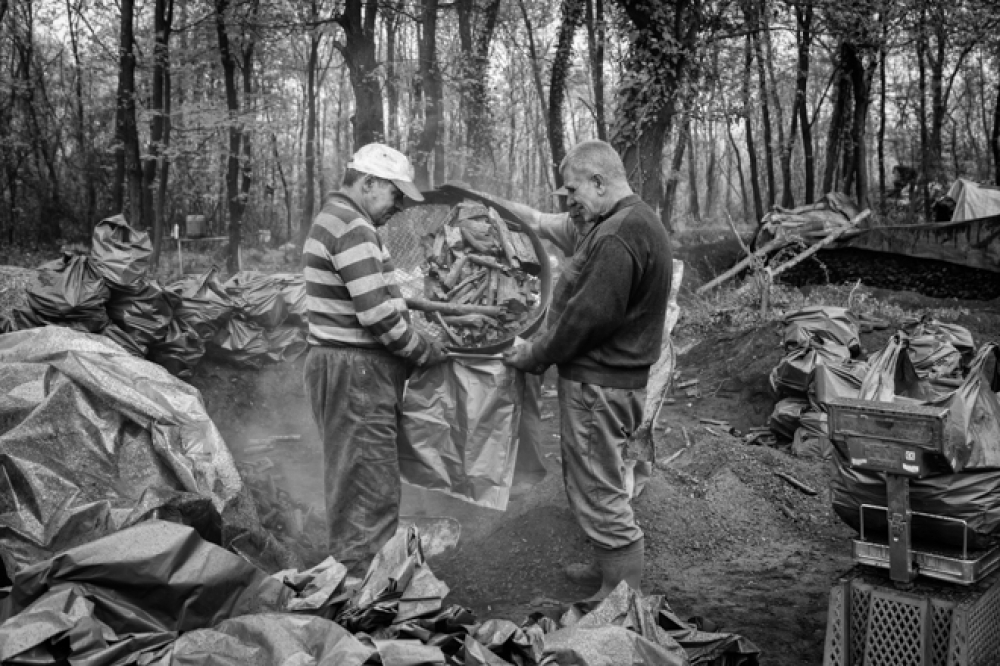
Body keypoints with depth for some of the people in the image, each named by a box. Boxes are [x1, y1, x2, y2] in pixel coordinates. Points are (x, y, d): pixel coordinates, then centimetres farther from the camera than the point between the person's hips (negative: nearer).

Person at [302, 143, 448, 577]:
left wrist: (419, 341, 15)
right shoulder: (352, 226, -17)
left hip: (353, 368, 11)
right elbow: (378, 315, -22)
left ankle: (353, 576, 28)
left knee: (356, 481, 17)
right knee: (370, 490, -4)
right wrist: (428, 353, -8)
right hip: (355, 373, -11)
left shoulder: (335, 218, 17)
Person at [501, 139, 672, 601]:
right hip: (606, 377, 11)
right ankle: (611, 569, 39)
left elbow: (589, 316, -25)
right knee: (590, 483, 23)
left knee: (598, 493, 1)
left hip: (598, 385, -11)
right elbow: (567, 228, 29)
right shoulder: (633, 220, 12)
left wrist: (535, 355, -14)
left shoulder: (618, 237, -24)